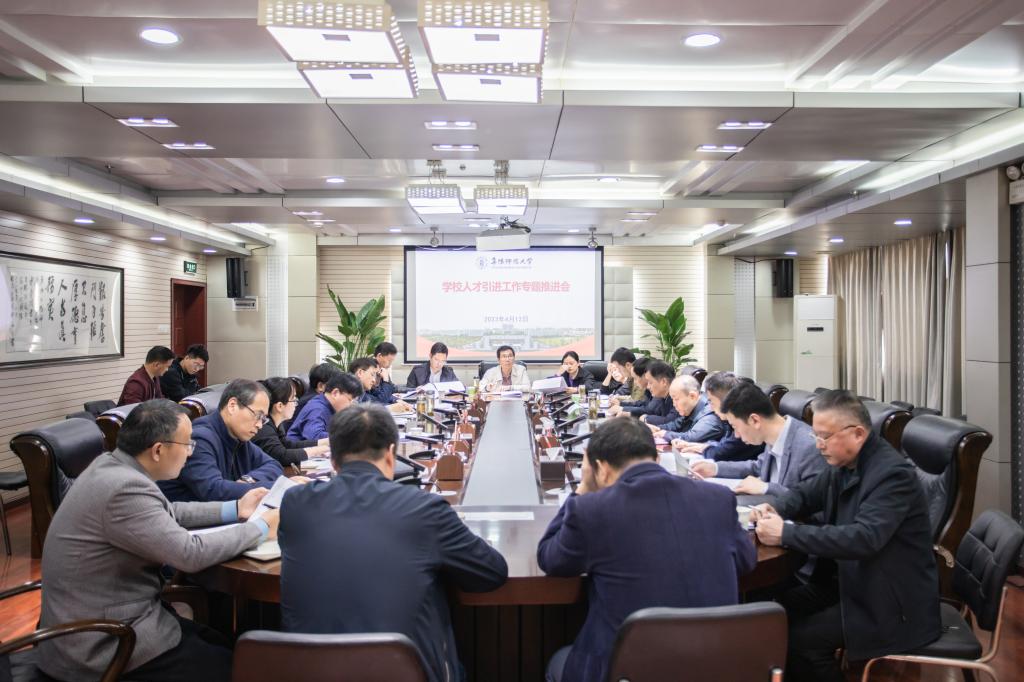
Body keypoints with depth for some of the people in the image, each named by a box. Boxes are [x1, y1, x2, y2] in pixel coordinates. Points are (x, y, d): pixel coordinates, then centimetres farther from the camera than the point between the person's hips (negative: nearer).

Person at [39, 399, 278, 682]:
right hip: (99, 644, -9)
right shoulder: (125, 488, -28)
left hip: (95, 620, 9)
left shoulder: (110, 465, 1)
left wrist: (234, 509, 11)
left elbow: (166, 513, 15)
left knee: (221, 645, 13)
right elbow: (190, 554, -25)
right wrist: (261, 528, -12)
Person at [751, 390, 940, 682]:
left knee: (800, 640, -18)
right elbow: (806, 492, 16)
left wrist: (786, 533, -34)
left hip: (893, 601, -8)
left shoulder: (893, 473, -24)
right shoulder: (844, 464, 2)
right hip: (851, 580, 8)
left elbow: (864, 539, -36)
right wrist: (776, 510, -7)